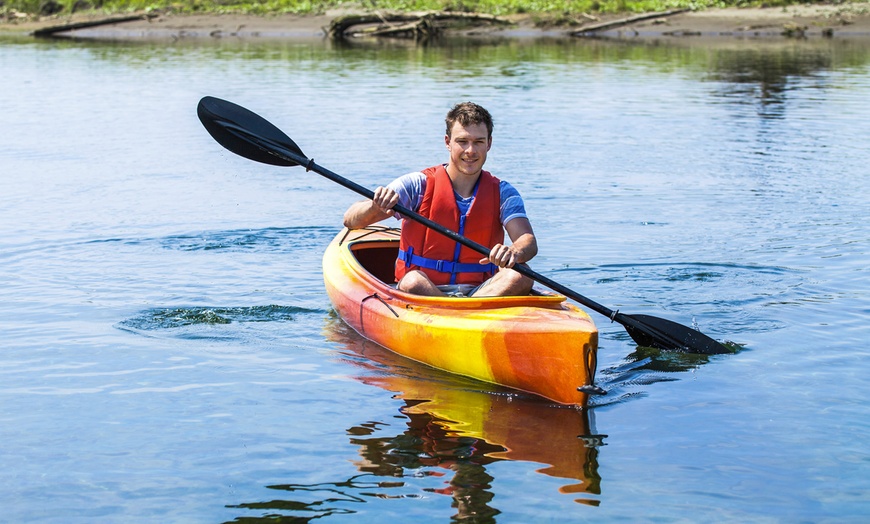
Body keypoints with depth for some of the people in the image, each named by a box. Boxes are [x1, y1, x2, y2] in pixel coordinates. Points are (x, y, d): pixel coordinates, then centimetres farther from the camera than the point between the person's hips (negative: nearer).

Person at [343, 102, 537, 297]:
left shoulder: (501, 193, 5)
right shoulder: (419, 185, -2)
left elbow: (529, 241, -11)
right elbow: (350, 221, -9)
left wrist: (514, 252, -37)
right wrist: (376, 205, -34)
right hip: (420, 294, -2)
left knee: (520, 277, -28)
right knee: (413, 281, -36)